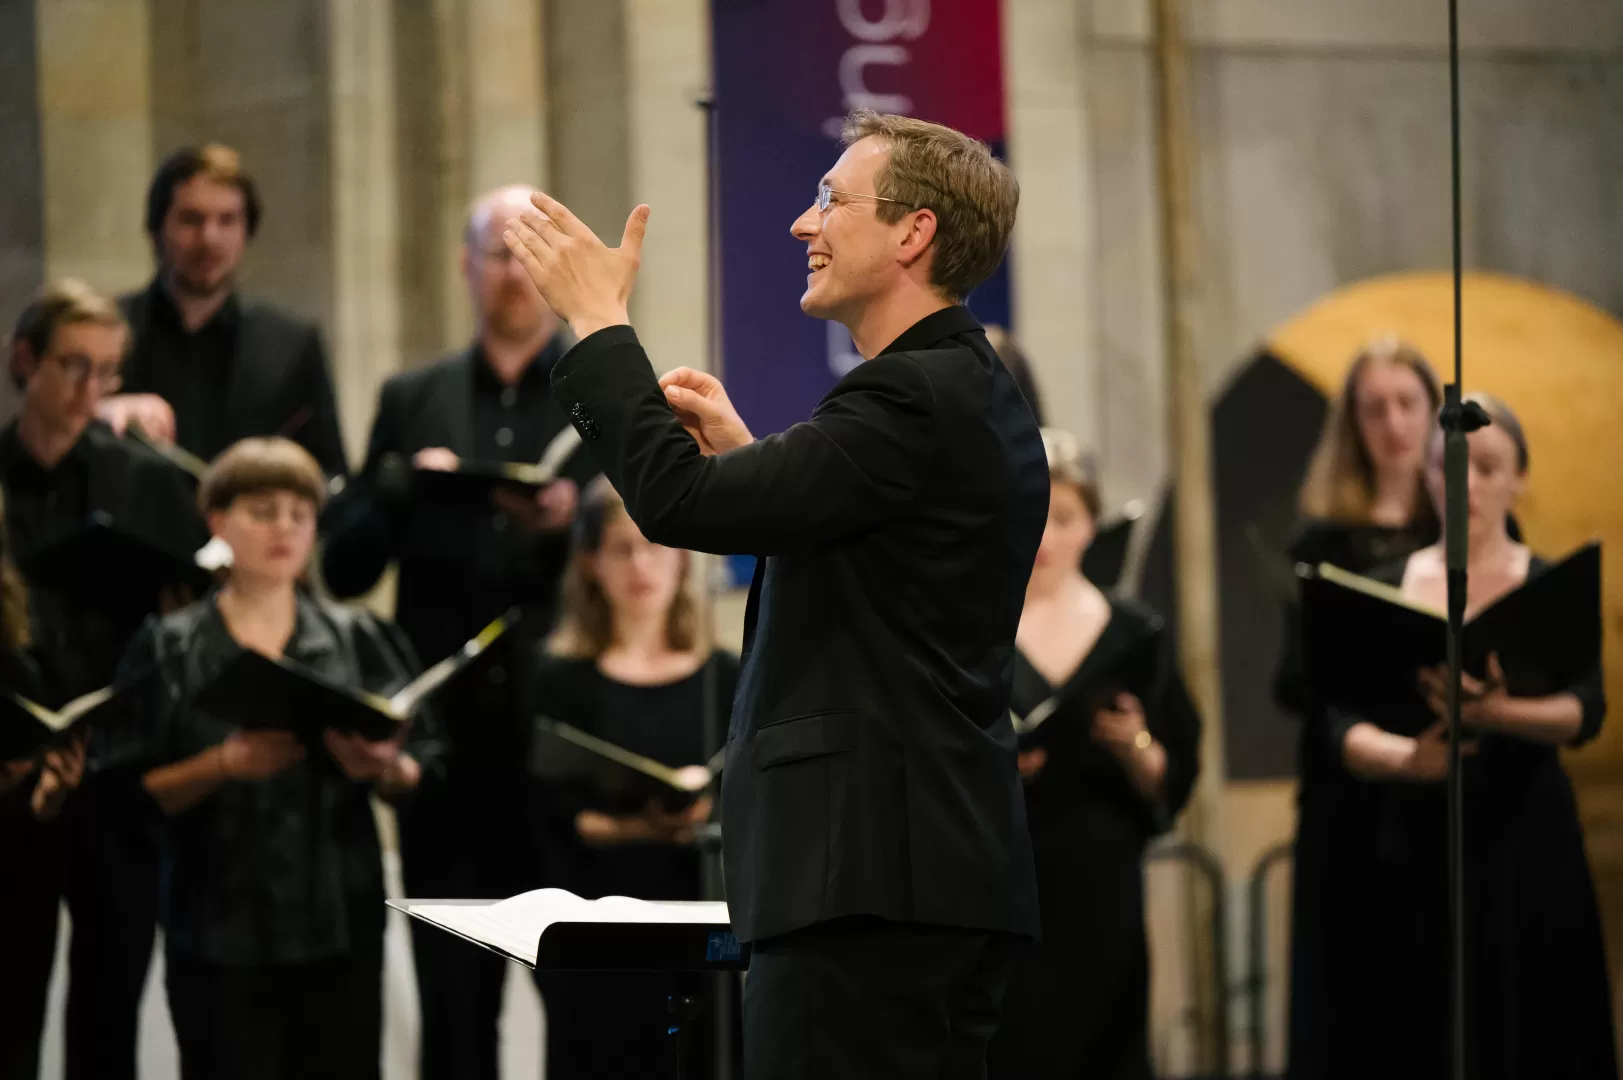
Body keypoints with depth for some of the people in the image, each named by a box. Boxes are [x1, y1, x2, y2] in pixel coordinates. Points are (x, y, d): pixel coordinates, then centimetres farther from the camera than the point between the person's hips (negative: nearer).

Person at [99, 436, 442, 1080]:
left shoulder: (356, 639, 8)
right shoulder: (170, 648, 2)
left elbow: (418, 771, 7)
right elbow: (128, 791, -3)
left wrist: (382, 768, -15)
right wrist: (224, 765, -18)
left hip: (339, 923, 2)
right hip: (220, 930, -2)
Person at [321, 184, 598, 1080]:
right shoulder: (413, 401, 13)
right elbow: (342, 569, 9)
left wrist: (574, 520, -19)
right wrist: (401, 488, -8)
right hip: (450, 737, 2)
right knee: (453, 1000, 2)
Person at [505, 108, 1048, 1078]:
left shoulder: (916, 397, -15)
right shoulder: (977, 396, 17)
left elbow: (680, 505, -18)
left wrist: (598, 321, -7)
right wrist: (744, 452, 16)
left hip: (870, 874, -10)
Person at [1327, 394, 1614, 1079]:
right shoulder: (1388, 588, 7)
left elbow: (1586, 712, -13)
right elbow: (1346, 728, -1)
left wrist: (1498, 714, -33)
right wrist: (1406, 757, -22)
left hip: (1526, 851, -1)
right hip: (1414, 851, 1)